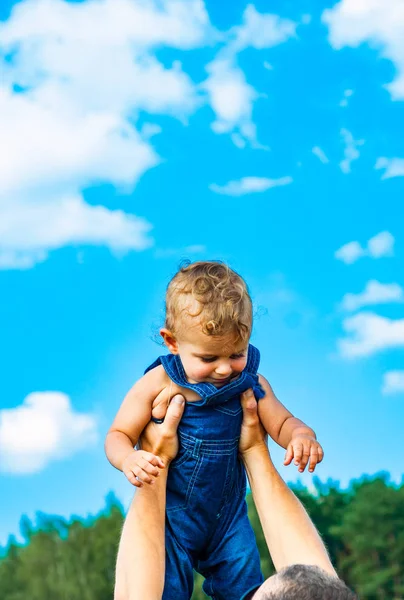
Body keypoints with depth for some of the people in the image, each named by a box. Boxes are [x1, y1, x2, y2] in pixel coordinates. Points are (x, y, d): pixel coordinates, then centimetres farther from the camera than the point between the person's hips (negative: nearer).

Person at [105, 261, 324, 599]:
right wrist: (128, 460, -34)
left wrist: (301, 436, -28)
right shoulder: (157, 385, -17)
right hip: (169, 514, -2)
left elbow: (281, 422, -4)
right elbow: (119, 435, -11)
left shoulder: (250, 384, -9)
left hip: (228, 513, 3)